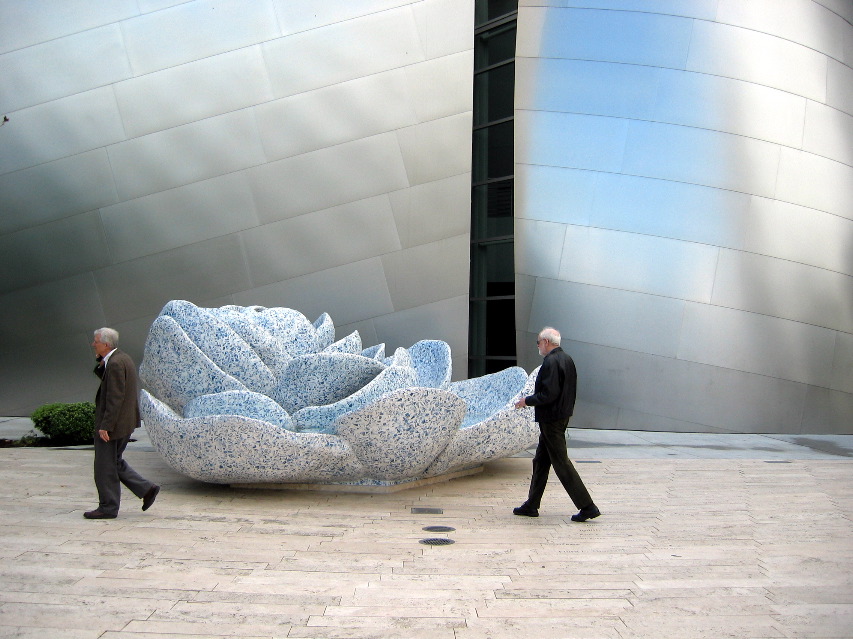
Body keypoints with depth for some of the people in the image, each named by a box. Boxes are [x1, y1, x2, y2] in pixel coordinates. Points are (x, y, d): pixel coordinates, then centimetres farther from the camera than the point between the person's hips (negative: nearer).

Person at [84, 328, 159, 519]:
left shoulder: (115, 363, -20)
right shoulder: (123, 358, 11)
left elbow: (115, 398, -23)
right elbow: (105, 379, 18)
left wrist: (105, 426, -22)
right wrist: (100, 362, 3)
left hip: (114, 424, -10)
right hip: (126, 421, 10)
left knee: (105, 466, 2)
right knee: (114, 462, 19)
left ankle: (108, 508, 12)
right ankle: (146, 489, 16)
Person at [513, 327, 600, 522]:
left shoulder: (551, 362, -20)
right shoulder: (567, 359, 10)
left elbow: (549, 394, -24)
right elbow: (571, 391, 15)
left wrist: (527, 400, -10)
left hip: (551, 420, -10)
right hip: (562, 416, 10)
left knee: (562, 464, -4)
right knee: (541, 461, 15)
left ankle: (587, 507, -1)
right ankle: (531, 505, 23)